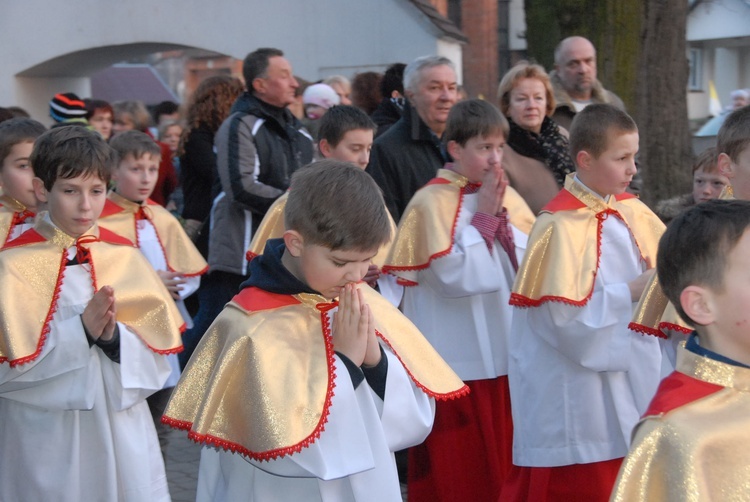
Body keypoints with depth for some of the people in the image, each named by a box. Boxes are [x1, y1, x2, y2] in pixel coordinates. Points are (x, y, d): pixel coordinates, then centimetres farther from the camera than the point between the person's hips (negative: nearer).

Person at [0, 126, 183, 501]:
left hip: (121, 431, 3)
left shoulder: (124, 256, 3)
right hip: (46, 440, -3)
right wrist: (79, 330, -21)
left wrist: (114, 335, -18)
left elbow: (157, 356, 1)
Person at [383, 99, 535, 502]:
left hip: (505, 356, 5)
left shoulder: (506, 197, 8)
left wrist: (501, 216, -9)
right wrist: (483, 218, -13)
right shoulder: (432, 203, -9)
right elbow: (456, 277, -17)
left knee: (501, 460, 12)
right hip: (456, 361, -5)